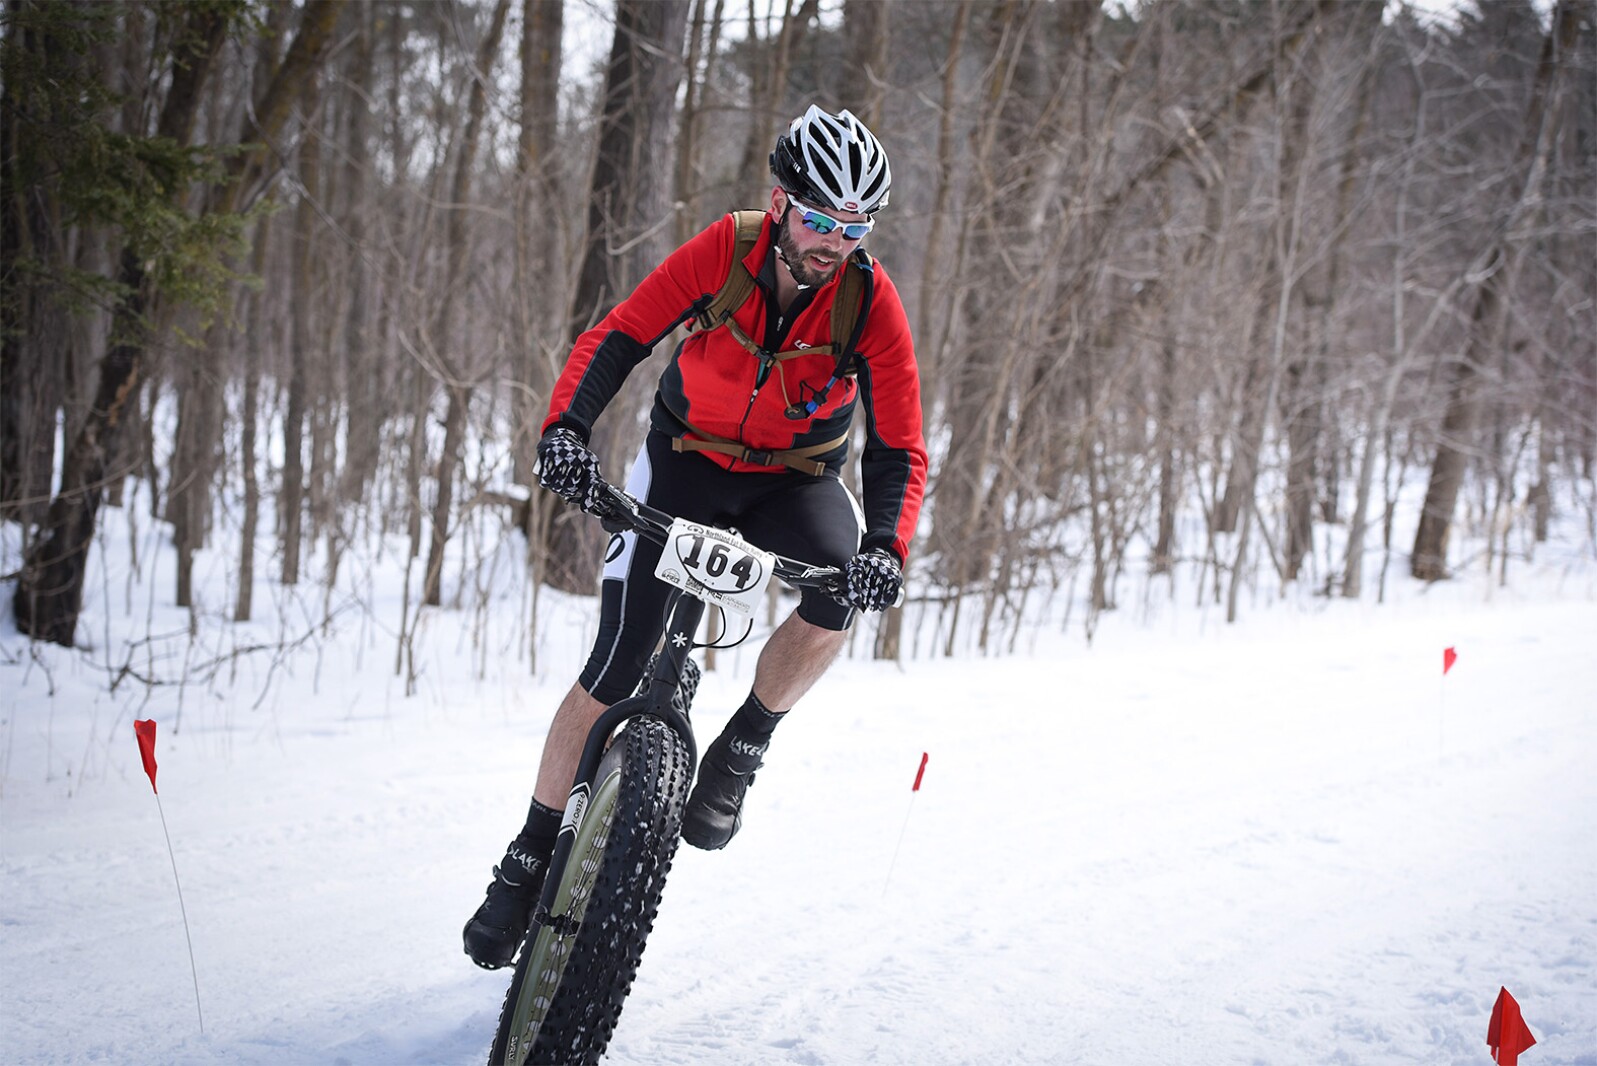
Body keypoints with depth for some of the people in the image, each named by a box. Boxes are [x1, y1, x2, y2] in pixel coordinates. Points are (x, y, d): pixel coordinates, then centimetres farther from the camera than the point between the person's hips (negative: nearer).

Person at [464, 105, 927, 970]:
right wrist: (566, 427, -39)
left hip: (796, 477, 1)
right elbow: (615, 337, -20)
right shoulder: (724, 251, -21)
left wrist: (886, 546, -41)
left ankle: (738, 754, -8)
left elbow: (898, 447, -23)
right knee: (616, 667, -10)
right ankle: (531, 857, 6)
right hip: (689, 456, 0)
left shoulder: (869, 299, -21)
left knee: (839, 593, -32)